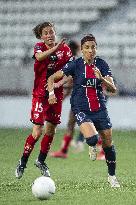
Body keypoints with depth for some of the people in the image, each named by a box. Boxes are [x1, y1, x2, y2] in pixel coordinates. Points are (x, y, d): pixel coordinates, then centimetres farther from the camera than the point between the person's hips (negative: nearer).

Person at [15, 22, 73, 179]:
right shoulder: (39, 47, -7)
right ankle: (22, 162, 6)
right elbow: (39, 57, -31)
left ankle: (41, 161, 30)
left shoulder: (64, 48, 0)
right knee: (37, 132, -11)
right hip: (40, 94, -3)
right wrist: (55, 48, -47)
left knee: (50, 130, 10)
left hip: (56, 94, 3)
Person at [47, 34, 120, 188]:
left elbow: (113, 89, -9)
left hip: (100, 108, 3)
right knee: (92, 138, -26)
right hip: (81, 108, -3)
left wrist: (101, 78, -26)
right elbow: (52, 78, -3)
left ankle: (112, 176, 24)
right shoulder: (75, 65, -8)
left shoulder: (101, 64, -1)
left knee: (108, 144, 4)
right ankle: (92, 146, 13)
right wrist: (51, 93, -20)